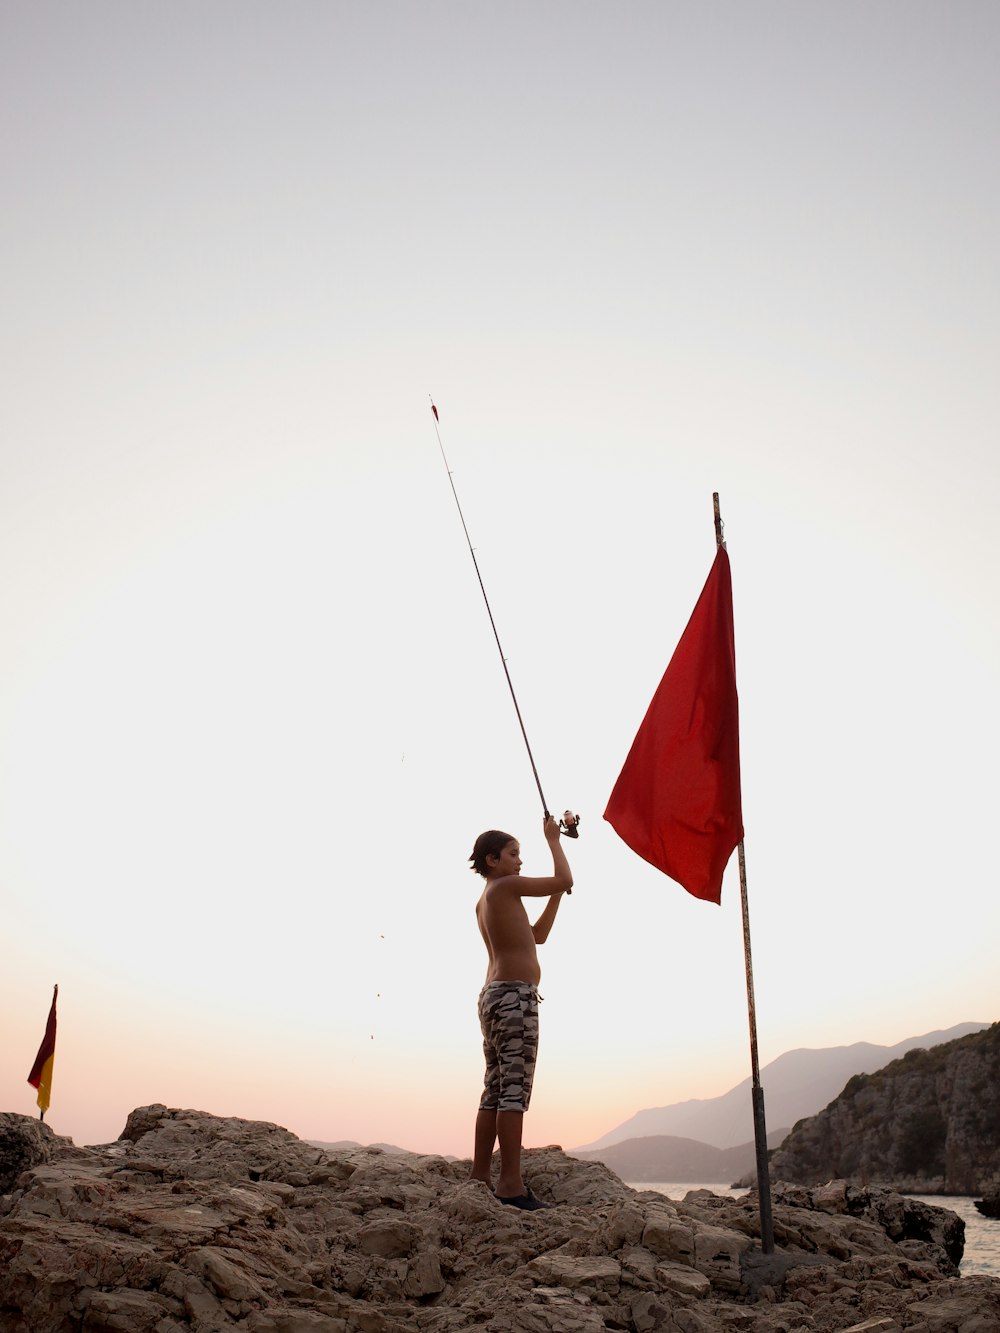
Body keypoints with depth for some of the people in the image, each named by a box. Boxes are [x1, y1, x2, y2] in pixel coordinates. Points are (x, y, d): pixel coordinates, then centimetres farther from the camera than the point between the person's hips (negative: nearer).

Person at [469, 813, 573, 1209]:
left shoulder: (484, 901, 22)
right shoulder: (506, 886, -5)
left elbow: (537, 935, 27)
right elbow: (564, 879, -5)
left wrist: (556, 896, 22)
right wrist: (553, 839, 8)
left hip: (494, 996, 10)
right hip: (514, 995, -10)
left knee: (496, 1090, 9)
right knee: (515, 1088, -12)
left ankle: (480, 1179, 10)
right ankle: (511, 1184, -15)